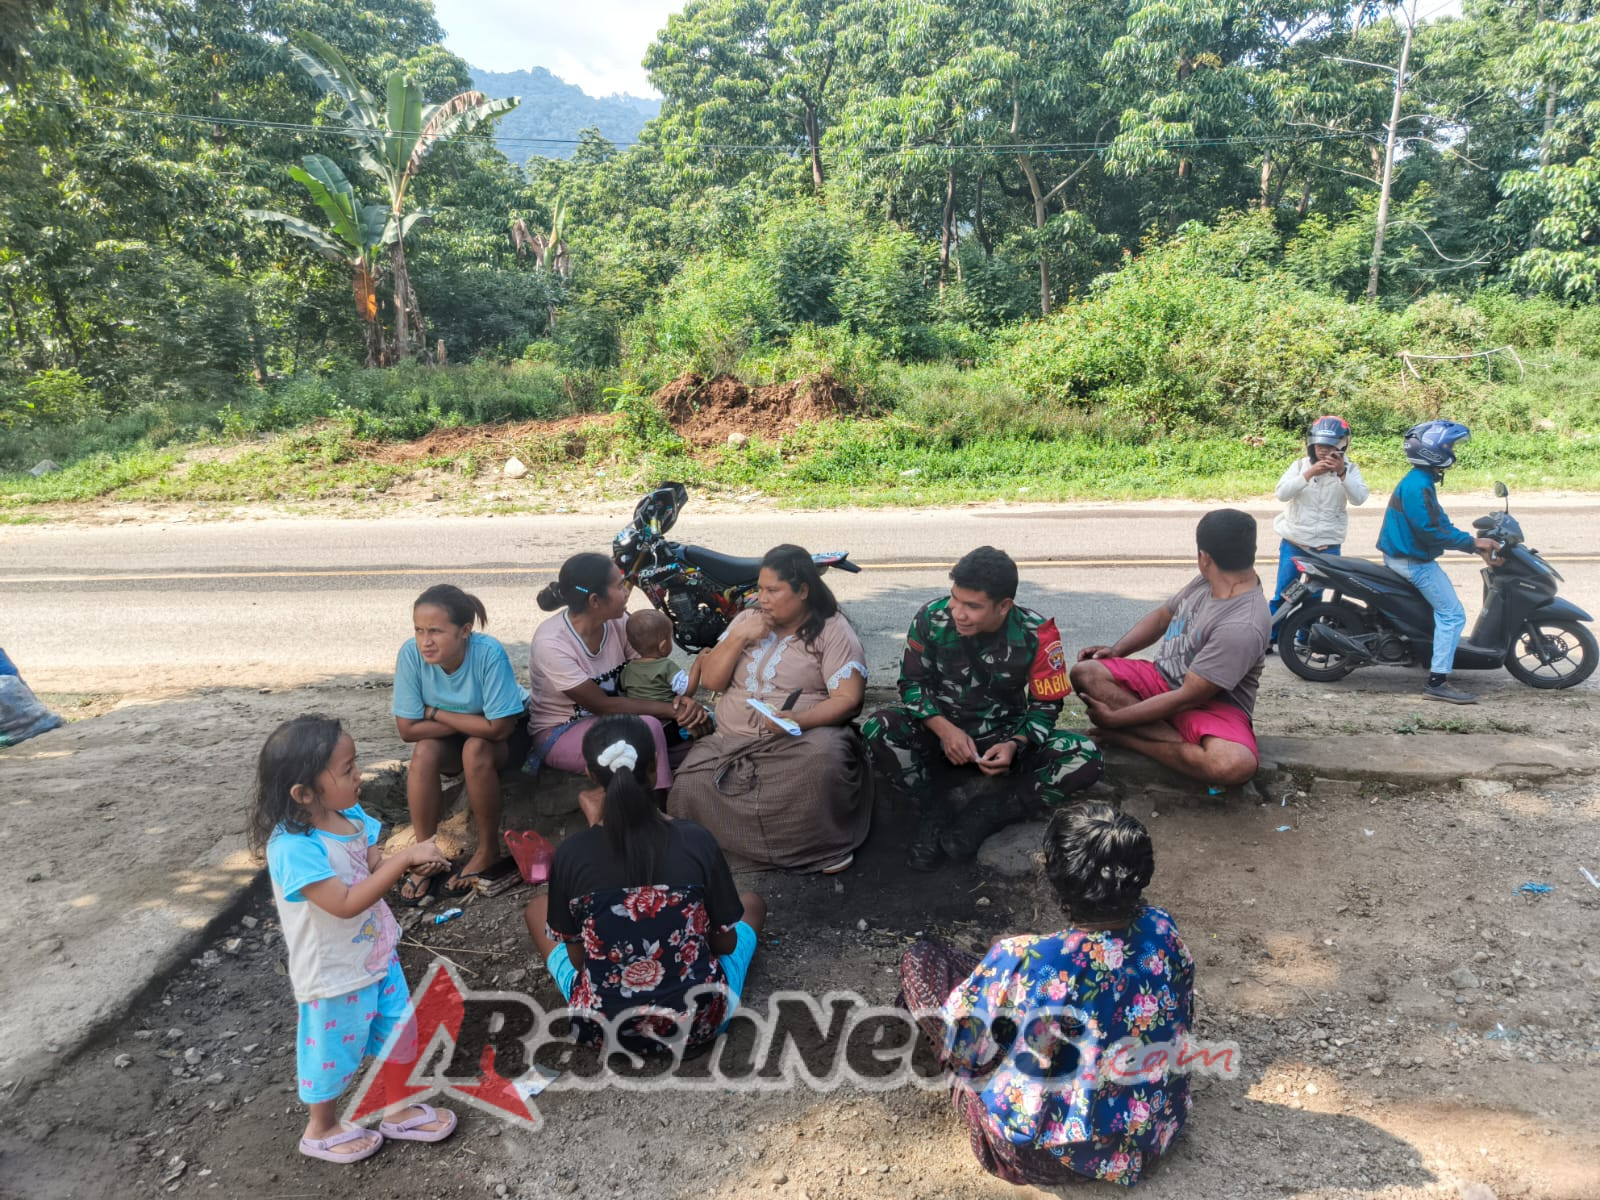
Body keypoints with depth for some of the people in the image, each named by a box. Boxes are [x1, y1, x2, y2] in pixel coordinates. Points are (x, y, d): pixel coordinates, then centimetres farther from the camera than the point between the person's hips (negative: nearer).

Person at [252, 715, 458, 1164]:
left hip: (377, 954, 7)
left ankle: (397, 1110, 44)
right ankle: (321, 1129, 43)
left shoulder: (350, 815, -9)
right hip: (335, 973, -7)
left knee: (396, 1032, 21)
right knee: (335, 1048, 16)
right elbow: (346, 904, -35)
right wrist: (405, 858, -36)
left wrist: (412, 860, -16)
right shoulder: (293, 847, -32)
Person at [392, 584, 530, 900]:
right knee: (425, 751, -27)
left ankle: (489, 848, -11)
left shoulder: (489, 653, -33)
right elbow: (409, 729, -20)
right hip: (450, 740, 3)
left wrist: (435, 713, -24)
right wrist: (475, 721, -24)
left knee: (475, 748, -32)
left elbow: (498, 727, -31)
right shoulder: (411, 654, -25)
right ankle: (426, 855, -11)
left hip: (508, 735, -3)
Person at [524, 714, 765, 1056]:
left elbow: (577, 957, -2)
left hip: (602, 1025, 0)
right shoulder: (696, 840, -16)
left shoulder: (570, 854, -15)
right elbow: (726, 943, -4)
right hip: (697, 1022, 1)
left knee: (537, 907, 23)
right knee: (751, 902, 26)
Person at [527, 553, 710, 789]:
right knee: (647, 729, -32)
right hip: (559, 733, -6)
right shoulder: (551, 643, -26)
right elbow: (602, 705, -24)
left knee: (699, 720, -15)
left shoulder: (617, 623, -9)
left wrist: (683, 700, -25)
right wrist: (672, 710, -25)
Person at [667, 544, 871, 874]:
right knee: (689, 787, -25)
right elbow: (711, 681, 11)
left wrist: (798, 720, -26)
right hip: (730, 740, 4)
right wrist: (738, 637, -3)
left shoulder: (832, 630, 0)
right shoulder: (747, 620, 15)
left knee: (823, 759, -38)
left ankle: (824, 846, -14)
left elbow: (848, 699, -10)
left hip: (802, 736, -3)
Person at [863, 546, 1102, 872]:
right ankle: (935, 812, -12)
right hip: (941, 732, 0)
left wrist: (1016, 745, -24)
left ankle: (985, 813, -18)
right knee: (878, 729, -31)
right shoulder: (932, 617, -16)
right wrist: (944, 729, -25)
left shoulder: (1035, 633, -15)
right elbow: (912, 683, -7)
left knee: (1086, 757, -24)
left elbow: (1046, 702, -4)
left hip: (1005, 738, 1)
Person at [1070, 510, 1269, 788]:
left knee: (1237, 765, -39)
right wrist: (1115, 650, 0)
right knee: (1085, 672, -17)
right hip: (1163, 681, 7)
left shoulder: (1242, 627, -29)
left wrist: (1113, 719, -19)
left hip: (1213, 704, -7)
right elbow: (1163, 616, 15)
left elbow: (1187, 698, -26)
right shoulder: (1206, 581, -4)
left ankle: (1126, 738, -20)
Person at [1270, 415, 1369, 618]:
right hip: (1294, 542, 0)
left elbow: (1358, 498, -18)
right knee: (1282, 595, 4)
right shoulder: (1301, 465, -3)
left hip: (1327, 546, 1)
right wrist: (1309, 474, -30)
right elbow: (1282, 493, -17)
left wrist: (1342, 473, -32)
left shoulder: (1349, 469, -2)